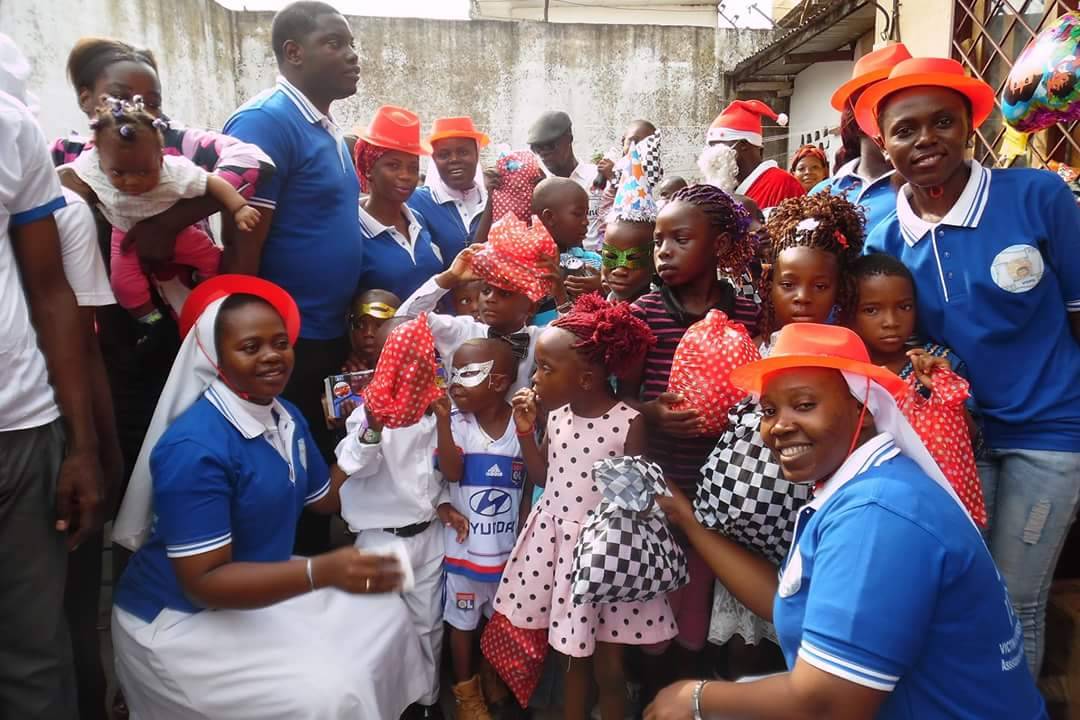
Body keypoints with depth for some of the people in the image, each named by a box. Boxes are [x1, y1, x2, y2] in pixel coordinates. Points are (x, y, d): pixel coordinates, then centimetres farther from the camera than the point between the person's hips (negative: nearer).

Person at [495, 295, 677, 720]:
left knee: (608, 664, 12)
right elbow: (547, 479, 8)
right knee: (572, 655, 20)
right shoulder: (555, 414, 0)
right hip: (556, 539, 5)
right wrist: (525, 431, -1)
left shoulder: (629, 423, -18)